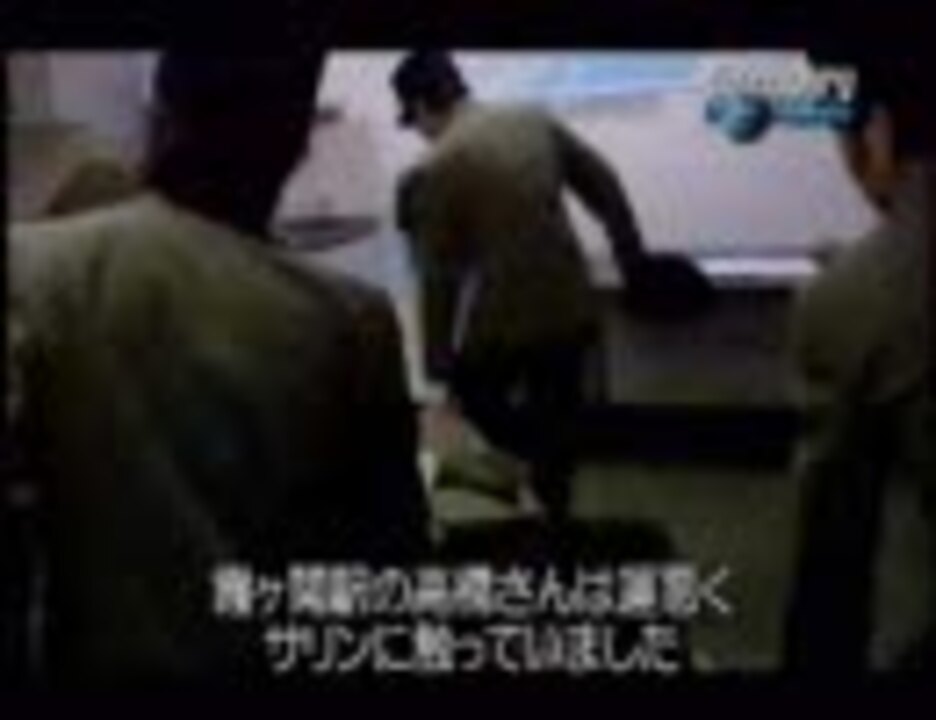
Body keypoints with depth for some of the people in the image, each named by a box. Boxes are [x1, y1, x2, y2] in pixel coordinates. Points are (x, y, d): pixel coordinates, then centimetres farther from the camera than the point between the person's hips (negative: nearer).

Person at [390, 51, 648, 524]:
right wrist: (632, 257, 19)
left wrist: (438, 360, -1)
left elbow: (439, 278, -10)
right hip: (571, 306, 5)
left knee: (472, 391, 23)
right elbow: (605, 188, 8)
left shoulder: (433, 172, -13)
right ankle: (554, 511, 30)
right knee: (556, 418, 20)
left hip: (500, 323, -5)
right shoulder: (535, 122, 2)